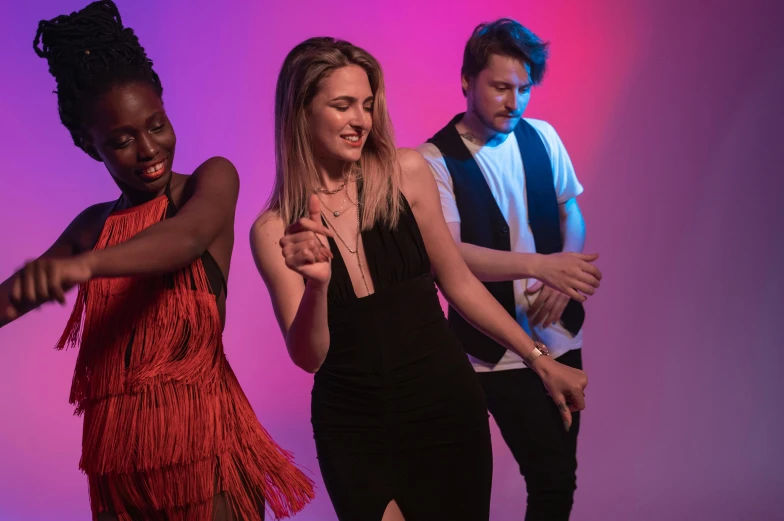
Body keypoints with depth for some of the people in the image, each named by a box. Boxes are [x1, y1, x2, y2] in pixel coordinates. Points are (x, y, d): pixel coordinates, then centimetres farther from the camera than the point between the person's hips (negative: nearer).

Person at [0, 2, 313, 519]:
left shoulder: (211, 181, 0)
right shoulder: (93, 227, 13)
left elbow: (188, 236, -22)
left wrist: (82, 264, -39)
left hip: (202, 438, -4)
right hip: (117, 449, 4)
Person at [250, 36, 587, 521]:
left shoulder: (407, 172, -6)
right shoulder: (275, 230, -7)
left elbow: (458, 283, 4)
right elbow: (309, 357, -11)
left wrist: (540, 359, 8)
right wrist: (315, 283, -30)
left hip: (447, 407, 1)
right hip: (353, 428, -1)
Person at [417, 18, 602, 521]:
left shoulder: (543, 136, 3)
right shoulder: (436, 160, -13)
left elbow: (571, 212, 12)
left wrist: (562, 278, -8)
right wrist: (541, 264, -33)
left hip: (560, 334, 5)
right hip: (496, 349, -5)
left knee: (559, 472, 12)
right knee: (553, 478, -2)